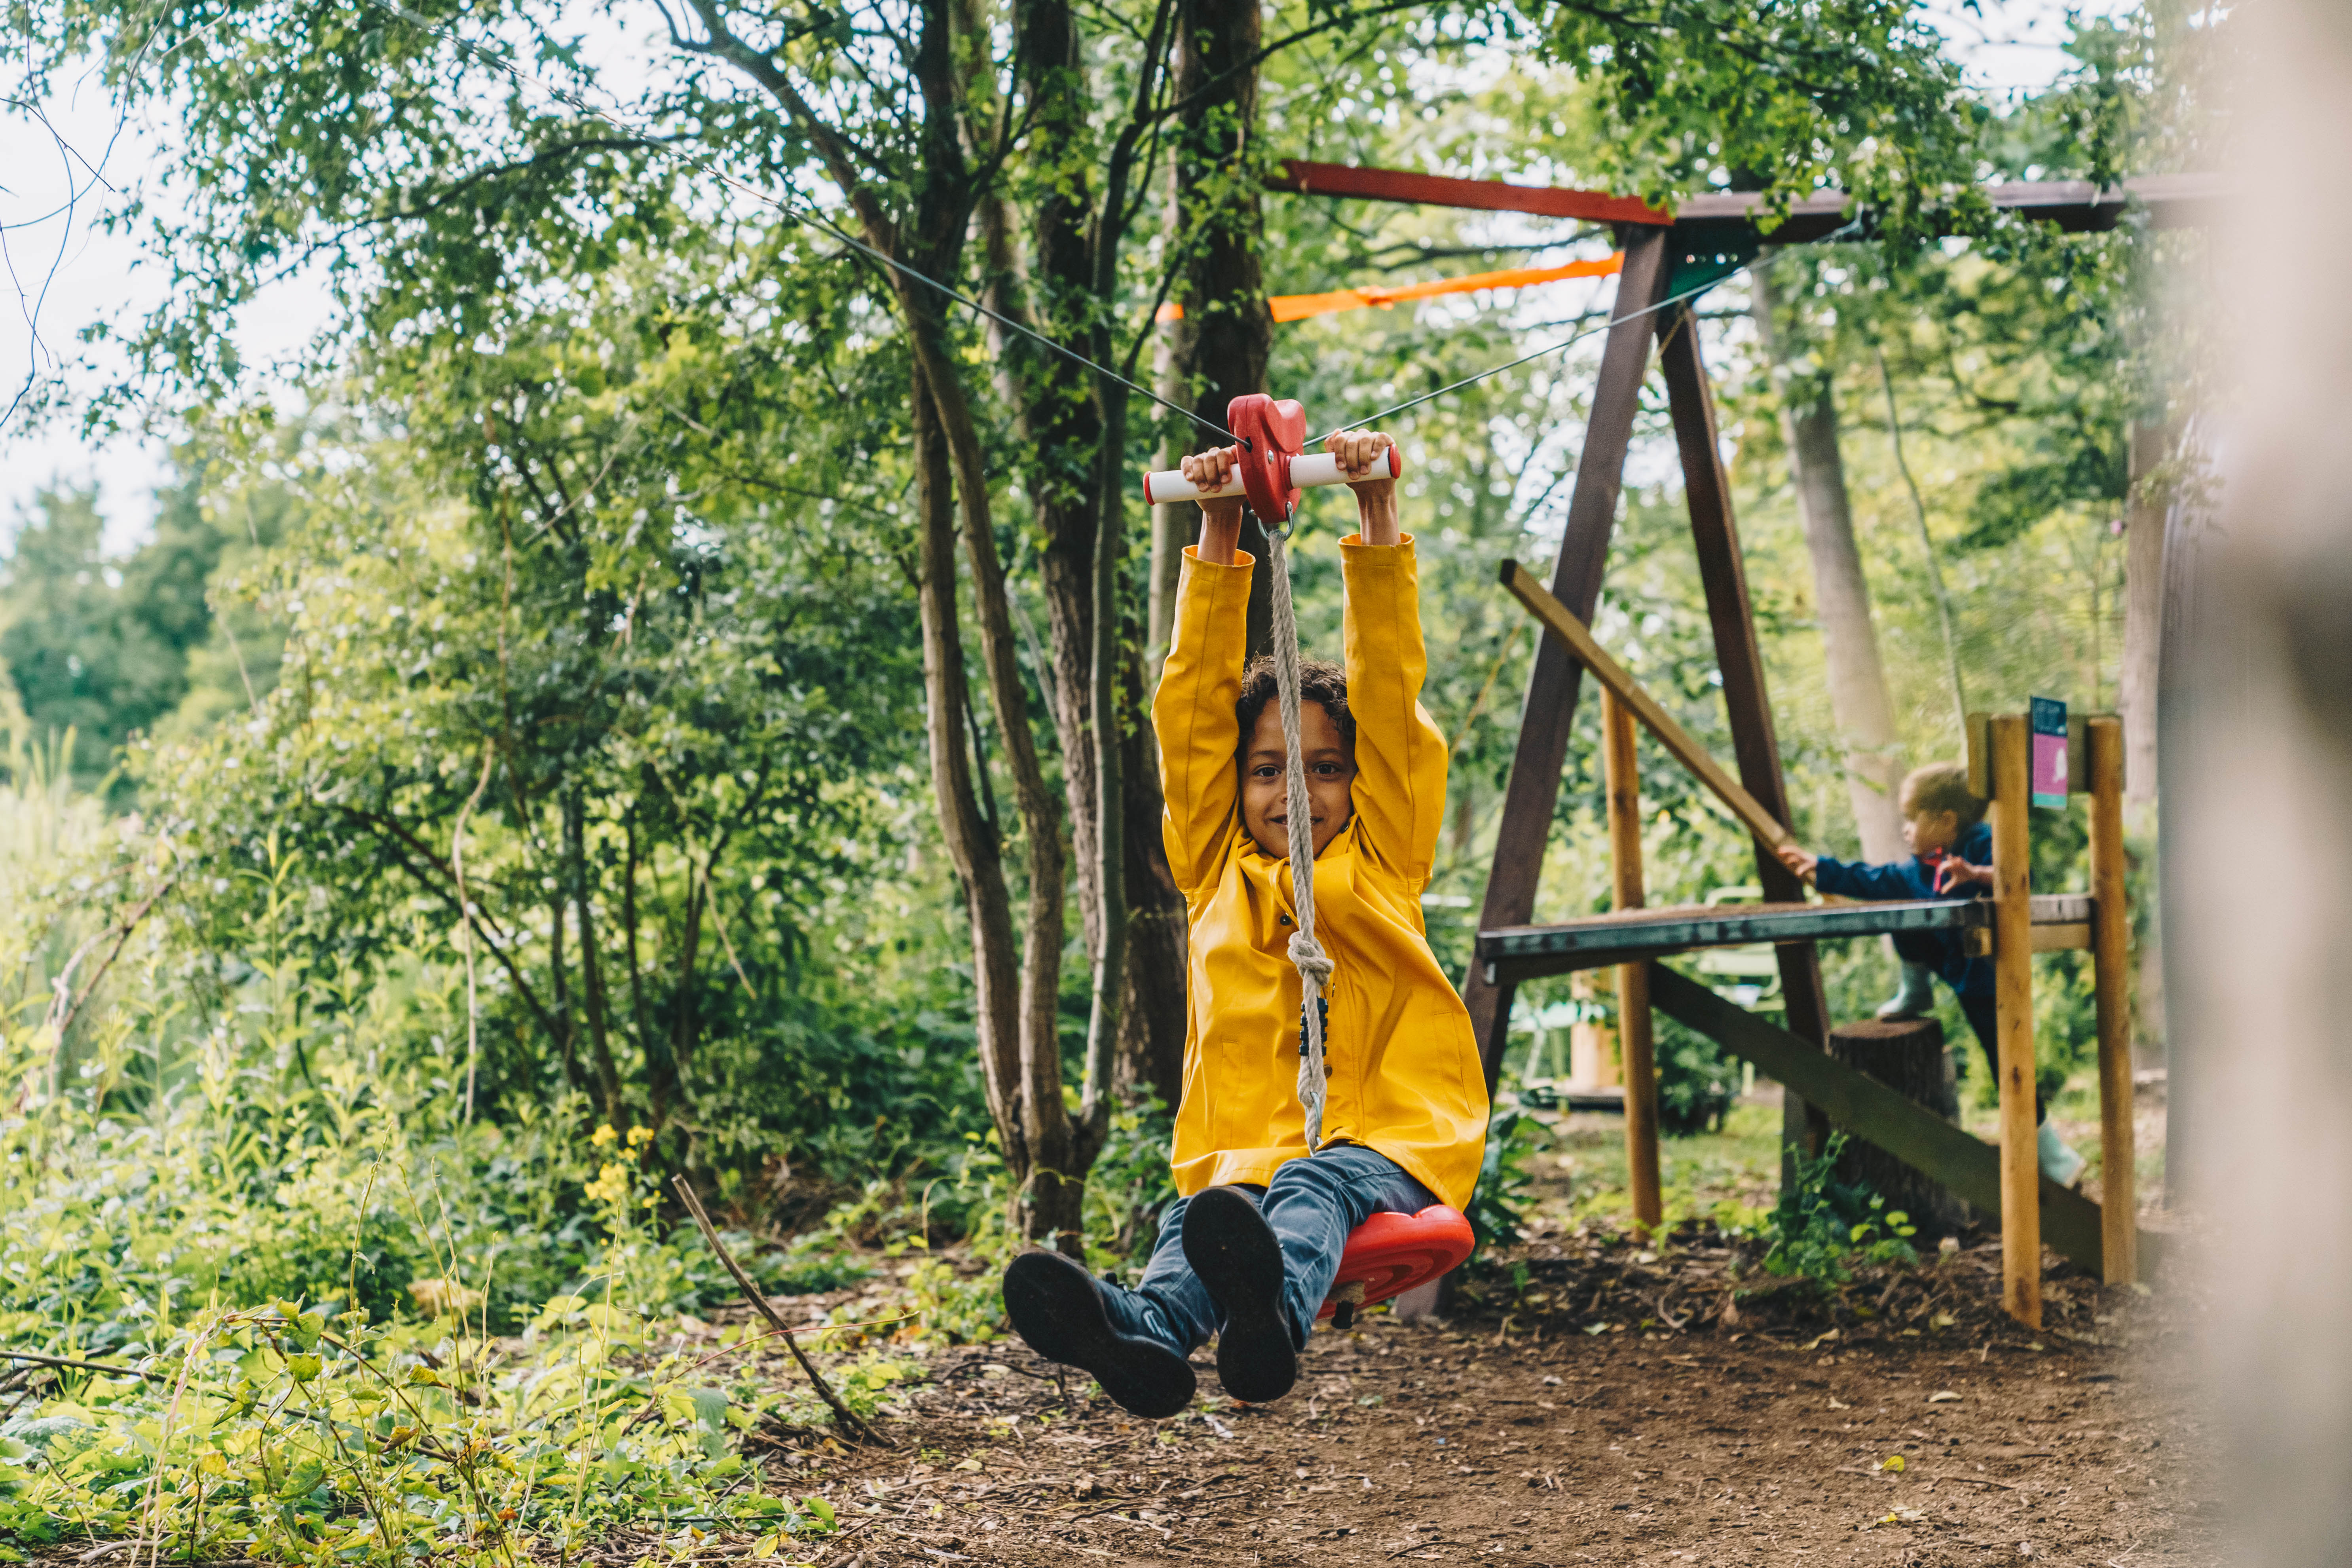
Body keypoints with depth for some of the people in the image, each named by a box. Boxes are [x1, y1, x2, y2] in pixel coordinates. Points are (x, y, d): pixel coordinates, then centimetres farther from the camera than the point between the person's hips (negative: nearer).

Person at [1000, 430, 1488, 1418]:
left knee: (1314, 1188, -37)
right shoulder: (1216, 869, 21)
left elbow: (1389, 693, 8)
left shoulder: (1383, 857, 16)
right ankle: (1146, 1332, -63)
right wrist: (1219, 540, 10)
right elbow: (1194, 708, 15)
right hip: (1246, 1147, 3)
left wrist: (1377, 520, 3)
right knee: (1191, 1225, -31)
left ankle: (1273, 1309, -69)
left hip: (1391, 1143, -2)